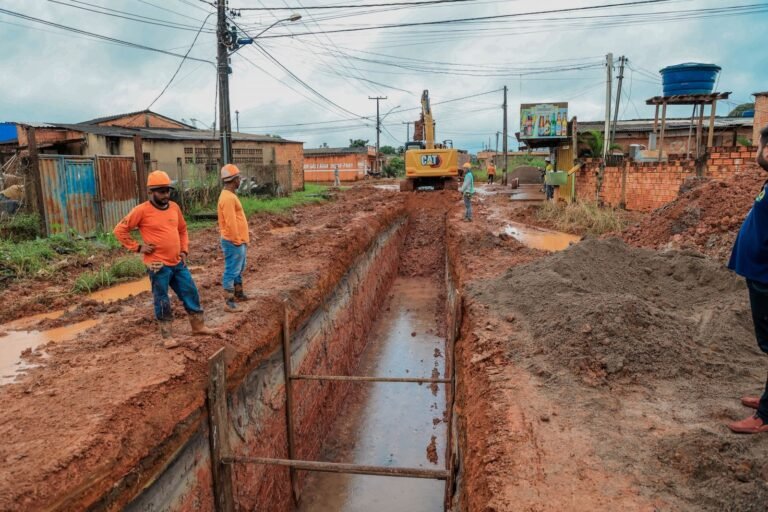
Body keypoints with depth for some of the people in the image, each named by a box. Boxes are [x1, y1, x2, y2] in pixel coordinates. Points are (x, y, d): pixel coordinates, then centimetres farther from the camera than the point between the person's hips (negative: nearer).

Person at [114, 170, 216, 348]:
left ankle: (198, 326, 27)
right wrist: (138, 247, -9)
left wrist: (184, 250, 10)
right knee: (162, 302, 4)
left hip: (178, 263, 6)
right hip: (158, 266, -6)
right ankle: (167, 336, 16)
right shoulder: (142, 210, -10)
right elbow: (120, 230, -6)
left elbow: (182, 230, 21)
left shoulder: (174, 207, 7)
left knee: (191, 293, 12)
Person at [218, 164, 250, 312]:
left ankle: (239, 294, 33)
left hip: (239, 240, 10)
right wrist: (237, 241, -20)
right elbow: (230, 222, -24)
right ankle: (229, 301, 2)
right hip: (234, 242, -10)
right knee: (231, 271, -4)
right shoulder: (228, 197, -20)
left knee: (239, 269, 20)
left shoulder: (230, 195, 13)